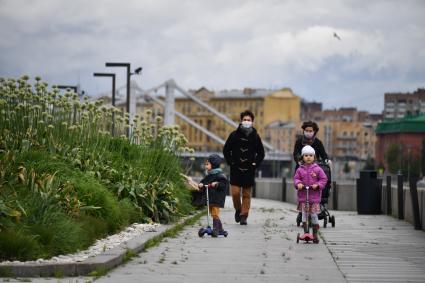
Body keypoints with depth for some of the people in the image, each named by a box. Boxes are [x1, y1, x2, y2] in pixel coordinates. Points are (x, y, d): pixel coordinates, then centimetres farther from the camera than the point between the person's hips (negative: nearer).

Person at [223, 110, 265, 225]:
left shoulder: (255, 136, 4)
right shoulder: (234, 135, 0)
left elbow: (261, 153, 13)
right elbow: (226, 150, 8)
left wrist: (255, 164, 1)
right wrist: (230, 162, 0)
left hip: (249, 170, 1)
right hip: (236, 169, -1)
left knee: (246, 194, 2)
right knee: (235, 192, -6)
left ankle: (244, 216, 7)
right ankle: (238, 210, 19)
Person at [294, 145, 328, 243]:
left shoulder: (317, 169, 1)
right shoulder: (300, 169, 5)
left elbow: (323, 179, 1)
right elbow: (296, 178, 4)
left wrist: (317, 185, -15)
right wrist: (298, 184, -17)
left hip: (314, 195, -1)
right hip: (303, 195, 1)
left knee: (314, 214, 0)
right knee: (304, 214, 1)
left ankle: (315, 234, 11)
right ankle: (305, 232, 8)